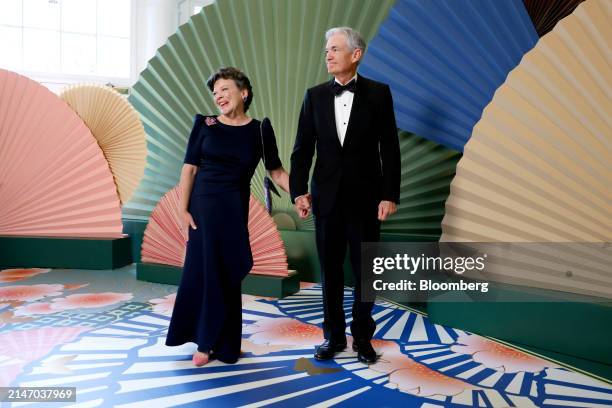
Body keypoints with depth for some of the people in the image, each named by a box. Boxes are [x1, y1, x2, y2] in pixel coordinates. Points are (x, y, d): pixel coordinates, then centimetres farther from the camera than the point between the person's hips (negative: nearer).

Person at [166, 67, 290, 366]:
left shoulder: (260, 129, 1)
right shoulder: (204, 124, 1)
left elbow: (276, 171, 3)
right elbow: (189, 168, -1)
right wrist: (184, 209, -8)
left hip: (235, 208, 0)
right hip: (203, 205, 0)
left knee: (226, 273, 5)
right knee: (207, 270, 6)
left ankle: (220, 343, 20)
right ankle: (207, 341, 24)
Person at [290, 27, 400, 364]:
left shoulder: (378, 93, -1)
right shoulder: (315, 96, 5)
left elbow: (389, 148, -3)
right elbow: (302, 148, 3)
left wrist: (390, 195, -8)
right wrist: (299, 191, -5)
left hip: (365, 196, -2)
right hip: (327, 196, 2)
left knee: (365, 270, 8)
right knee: (330, 270, 9)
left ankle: (362, 336, 25)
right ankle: (333, 336, 24)